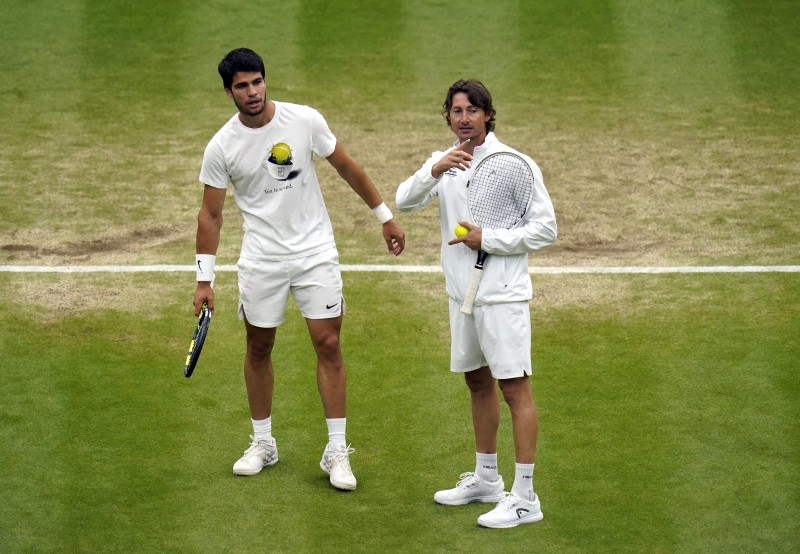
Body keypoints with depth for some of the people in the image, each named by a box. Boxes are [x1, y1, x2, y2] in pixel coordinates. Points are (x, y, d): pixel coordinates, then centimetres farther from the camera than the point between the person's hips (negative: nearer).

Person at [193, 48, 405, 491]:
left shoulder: (305, 120, -8)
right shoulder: (221, 147, -8)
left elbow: (347, 167, 5)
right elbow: (210, 214, -1)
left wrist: (386, 217, 9)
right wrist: (204, 280, -4)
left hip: (315, 251, 0)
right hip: (260, 259, 1)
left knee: (328, 345, -4)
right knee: (258, 348, 9)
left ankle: (336, 451, 2)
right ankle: (263, 443, 26)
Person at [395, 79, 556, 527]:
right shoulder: (444, 163, 8)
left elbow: (546, 228, -10)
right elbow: (405, 201, -7)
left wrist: (488, 239, -16)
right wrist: (434, 172, -24)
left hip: (503, 294, -7)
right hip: (462, 292, 7)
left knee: (515, 388, -7)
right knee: (478, 383, 17)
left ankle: (525, 497, -6)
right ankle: (486, 479, 31)